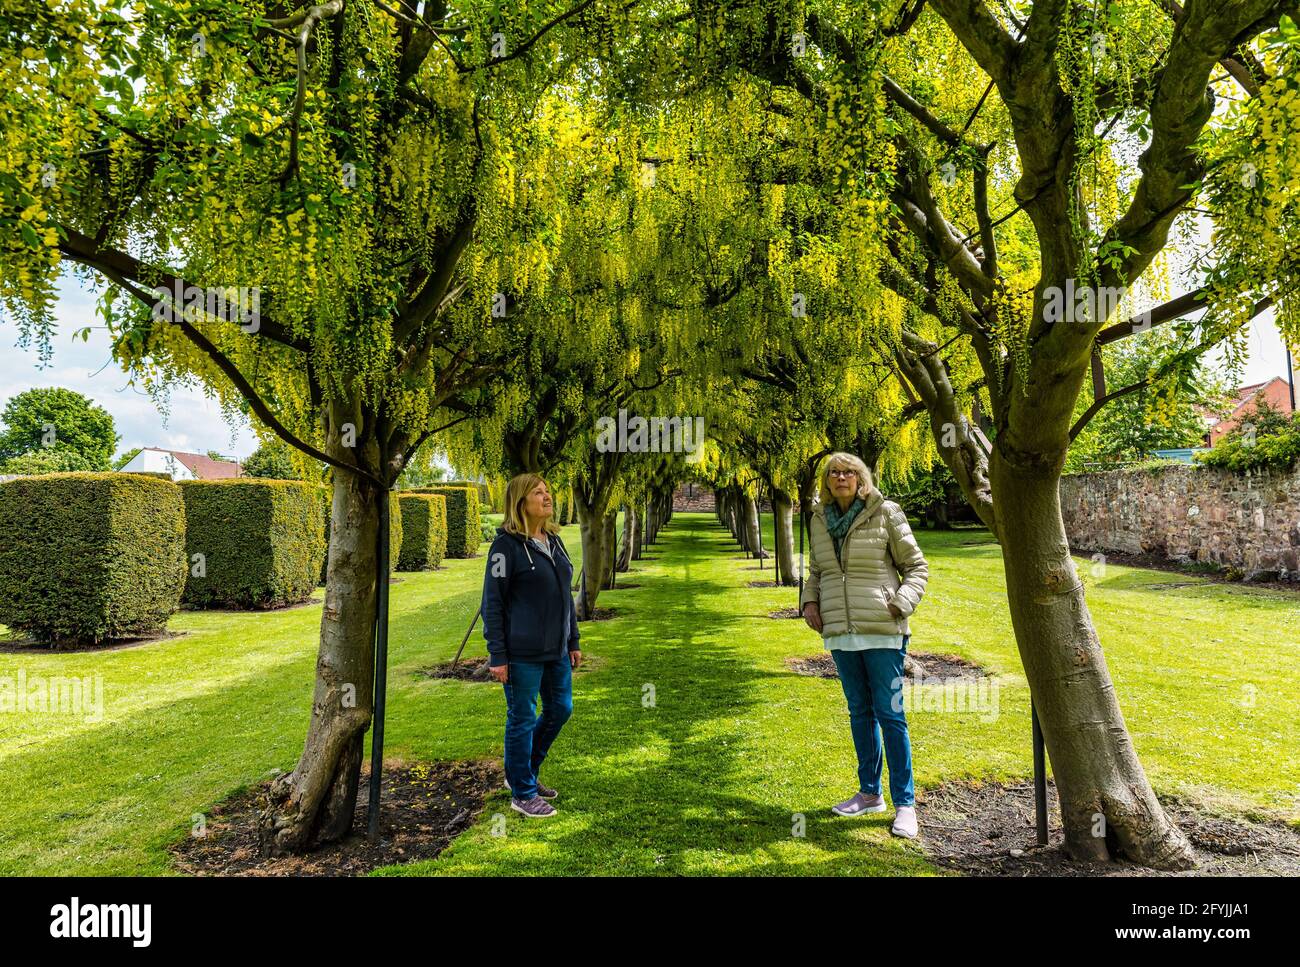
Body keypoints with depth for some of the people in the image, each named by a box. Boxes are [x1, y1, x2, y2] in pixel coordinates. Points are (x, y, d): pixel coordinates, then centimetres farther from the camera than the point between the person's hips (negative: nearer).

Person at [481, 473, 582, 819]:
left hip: (556, 651, 8)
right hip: (523, 653, -8)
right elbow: (492, 602, -12)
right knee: (522, 719, 5)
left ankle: (523, 773, 35)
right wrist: (497, 655, -14)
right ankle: (523, 793, 22)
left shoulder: (554, 540, 10)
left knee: (560, 709, 16)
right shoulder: (507, 545, -12)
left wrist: (573, 641, 16)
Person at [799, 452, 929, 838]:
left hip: (881, 632, -5)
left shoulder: (885, 514, -5)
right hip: (840, 633, 5)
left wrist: (901, 604, -14)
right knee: (860, 712, 15)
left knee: (890, 714, -1)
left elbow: (916, 566, 1)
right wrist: (809, 601, 4)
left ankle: (905, 803, 12)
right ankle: (870, 794, 29)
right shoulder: (819, 520, 8)